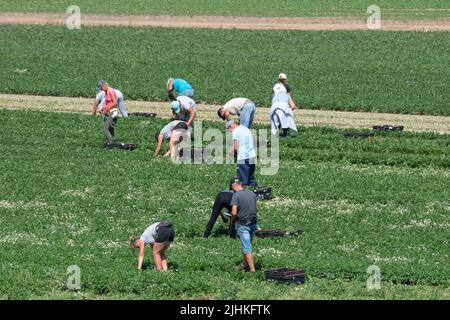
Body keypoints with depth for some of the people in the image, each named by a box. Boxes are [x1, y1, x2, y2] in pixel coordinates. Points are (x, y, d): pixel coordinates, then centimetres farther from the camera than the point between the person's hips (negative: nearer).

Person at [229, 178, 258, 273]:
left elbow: (234, 213, -20)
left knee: (247, 248, -1)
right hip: (254, 223, 6)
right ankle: (245, 264, 32)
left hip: (243, 225, -6)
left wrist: (232, 221, -2)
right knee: (247, 245, 22)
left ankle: (252, 269, -3)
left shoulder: (236, 195, -16)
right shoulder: (252, 193, 4)